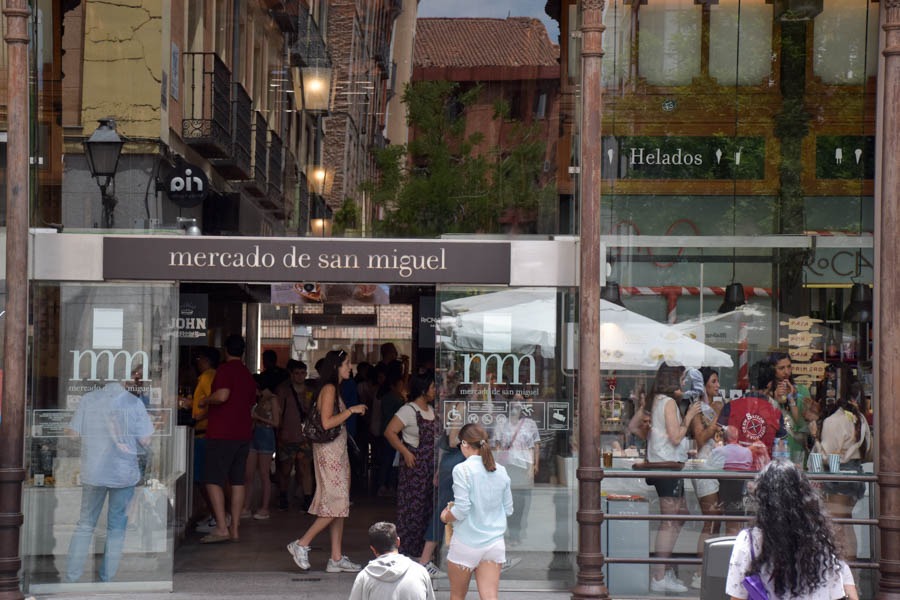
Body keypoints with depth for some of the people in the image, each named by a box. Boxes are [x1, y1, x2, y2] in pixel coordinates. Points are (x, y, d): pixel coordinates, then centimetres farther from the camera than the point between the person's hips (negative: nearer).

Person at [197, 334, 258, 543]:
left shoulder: (225, 369, -9)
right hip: (244, 433, 8)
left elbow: (222, 395, -24)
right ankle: (235, 528, 9)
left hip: (222, 433, -8)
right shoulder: (248, 376, 16)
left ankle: (221, 527, -16)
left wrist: (205, 401, -5)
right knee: (237, 481, 9)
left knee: (214, 480, -7)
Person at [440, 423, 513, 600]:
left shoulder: (462, 470, -13)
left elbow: (461, 510, -17)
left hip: (466, 543, -4)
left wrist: (446, 517, 3)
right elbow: (508, 509, 10)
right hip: (495, 544, 4)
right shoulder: (501, 471, 4)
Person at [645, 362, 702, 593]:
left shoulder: (658, 401, 16)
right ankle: (660, 577, -8)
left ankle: (663, 568, 18)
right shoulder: (668, 402, -13)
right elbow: (675, 437, -18)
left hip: (662, 464, 10)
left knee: (681, 514, 17)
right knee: (670, 521, -8)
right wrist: (689, 416, -7)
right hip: (668, 463, -10)